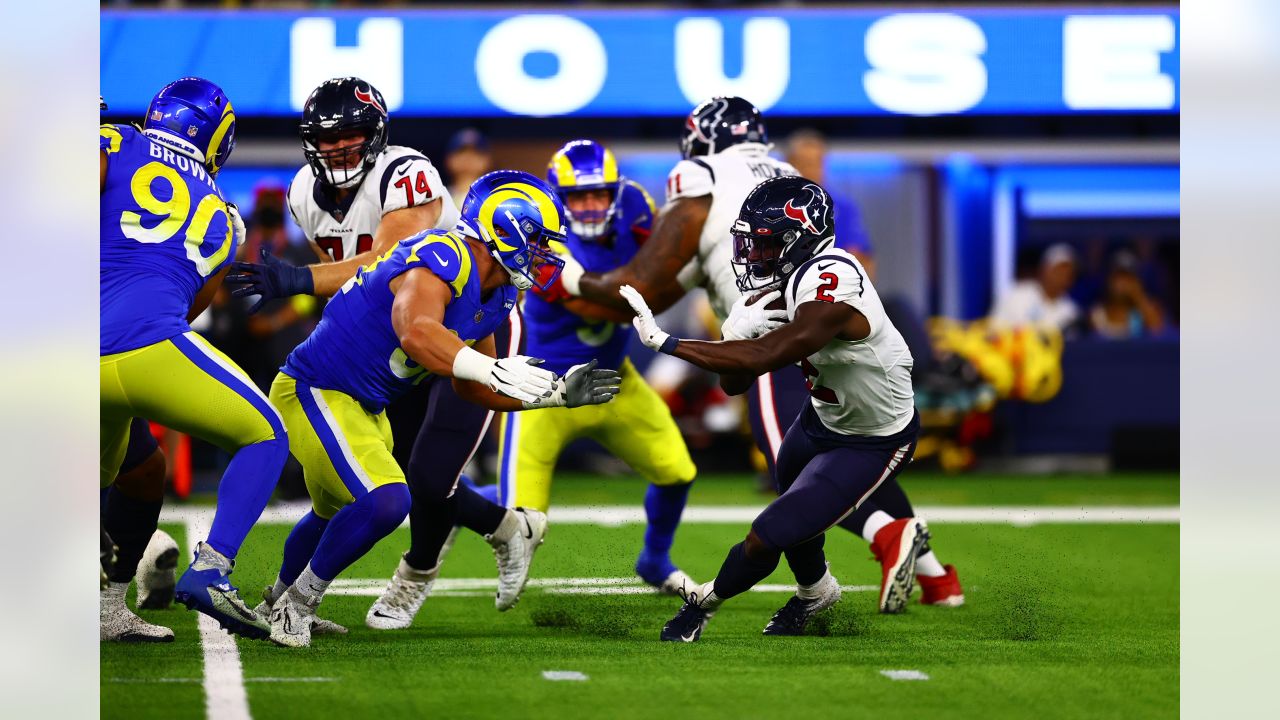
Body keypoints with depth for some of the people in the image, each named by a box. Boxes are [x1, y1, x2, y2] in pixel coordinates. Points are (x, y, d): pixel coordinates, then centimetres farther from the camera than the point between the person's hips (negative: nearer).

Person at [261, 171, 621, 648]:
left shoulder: (494, 295, 5)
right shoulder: (443, 259, -25)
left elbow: (471, 388, 16)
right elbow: (416, 334, -45)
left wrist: (557, 392, 9)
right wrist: (495, 370, -49)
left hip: (365, 408, 10)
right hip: (315, 391, -10)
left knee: (336, 513, 29)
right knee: (385, 501, -25)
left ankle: (282, 602, 54)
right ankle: (297, 603, -6)